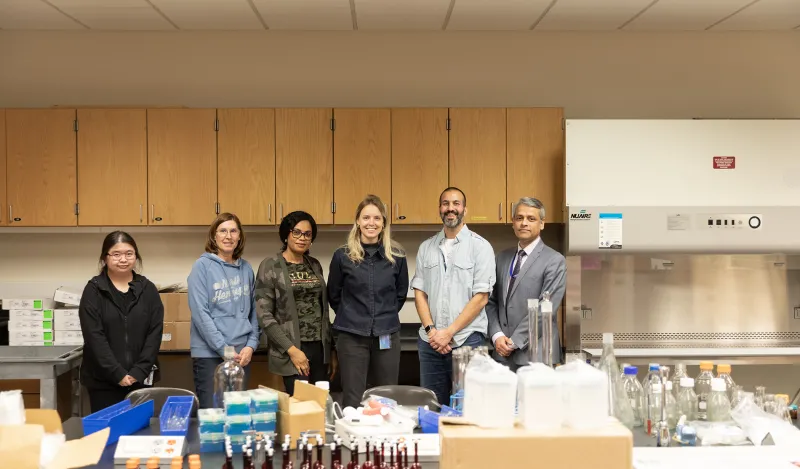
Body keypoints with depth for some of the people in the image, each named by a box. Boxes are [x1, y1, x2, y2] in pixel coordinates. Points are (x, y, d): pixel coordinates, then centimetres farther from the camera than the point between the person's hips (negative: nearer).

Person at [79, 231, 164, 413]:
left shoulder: (148, 289, 8)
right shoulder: (94, 290, 1)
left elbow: (155, 332, 2)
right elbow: (95, 337, -7)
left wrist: (139, 372, -9)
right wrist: (118, 374, -15)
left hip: (141, 379, 2)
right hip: (103, 380, -2)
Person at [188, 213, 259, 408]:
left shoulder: (246, 268, 10)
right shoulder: (202, 266, -5)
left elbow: (253, 311, 12)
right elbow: (200, 313, -12)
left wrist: (251, 345, -2)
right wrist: (224, 349, -16)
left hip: (242, 353, 5)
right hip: (209, 353, -5)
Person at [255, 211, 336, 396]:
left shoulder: (315, 265, 12)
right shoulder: (270, 266, -4)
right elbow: (264, 316, -10)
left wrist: (331, 348, 13)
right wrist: (291, 349, -16)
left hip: (320, 347, 5)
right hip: (292, 349, -5)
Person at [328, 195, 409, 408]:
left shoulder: (397, 256, 0)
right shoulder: (343, 256, -3)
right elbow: (334, 295, 9)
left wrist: (386, 316, 11)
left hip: (387, 336, 2)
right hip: (352, 337, -1)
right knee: (352, 402, 2)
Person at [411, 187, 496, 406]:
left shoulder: (480, 246, -1)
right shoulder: (426, 247, 11)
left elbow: (481, 297, -6)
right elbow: (419, 292, 9)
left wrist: (449, 332, -11)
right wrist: (431, 330, -6)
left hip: (467, 340, -4)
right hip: (430, 341, 4)